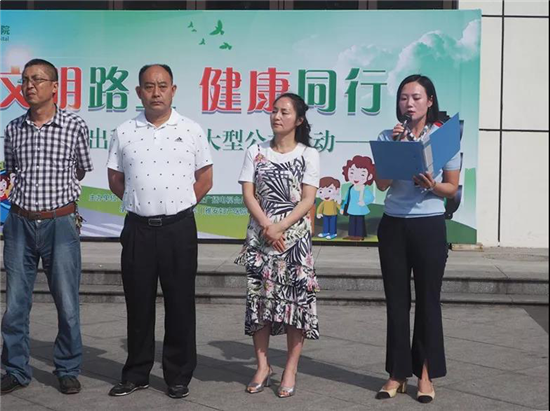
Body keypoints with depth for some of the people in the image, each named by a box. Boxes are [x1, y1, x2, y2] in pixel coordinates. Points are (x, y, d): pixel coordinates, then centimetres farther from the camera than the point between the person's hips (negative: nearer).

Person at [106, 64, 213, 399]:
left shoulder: (192, 130, 1)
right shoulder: (124, 133, 5)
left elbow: (204, 179, 6)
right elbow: (115, 179, 13)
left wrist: (178, 204, 2)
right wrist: (141, 202, 6)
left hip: (179, 228, -1)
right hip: (138, 228, 2)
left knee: (180, 303, 3)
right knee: (138, 302, 8)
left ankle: (179, 376, 15)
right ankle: (136, 374, 20)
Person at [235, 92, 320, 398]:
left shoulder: (309, 155, 2)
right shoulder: (256, 152, 8)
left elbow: (308, 200, -5)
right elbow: (248, 194, 0)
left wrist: (280, 228, -15)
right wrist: (266, 227, -14)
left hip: (295, 236, -2)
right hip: (260, 235, 2)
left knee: (296, 299, -3)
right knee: (259, 297, 2)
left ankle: (291, 370, 4)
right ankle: (263, 366, 12)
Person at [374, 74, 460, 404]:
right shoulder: (388, 137, 3)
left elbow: (453, 188, 1)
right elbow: (381, 184, -6)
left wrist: (431, 185, -19)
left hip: (430, 227, -2)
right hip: (393, 226, 2)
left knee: (428, 300, 3)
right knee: (397, 300, 7)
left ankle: (426, 375, 13)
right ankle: (398, 374, 15)